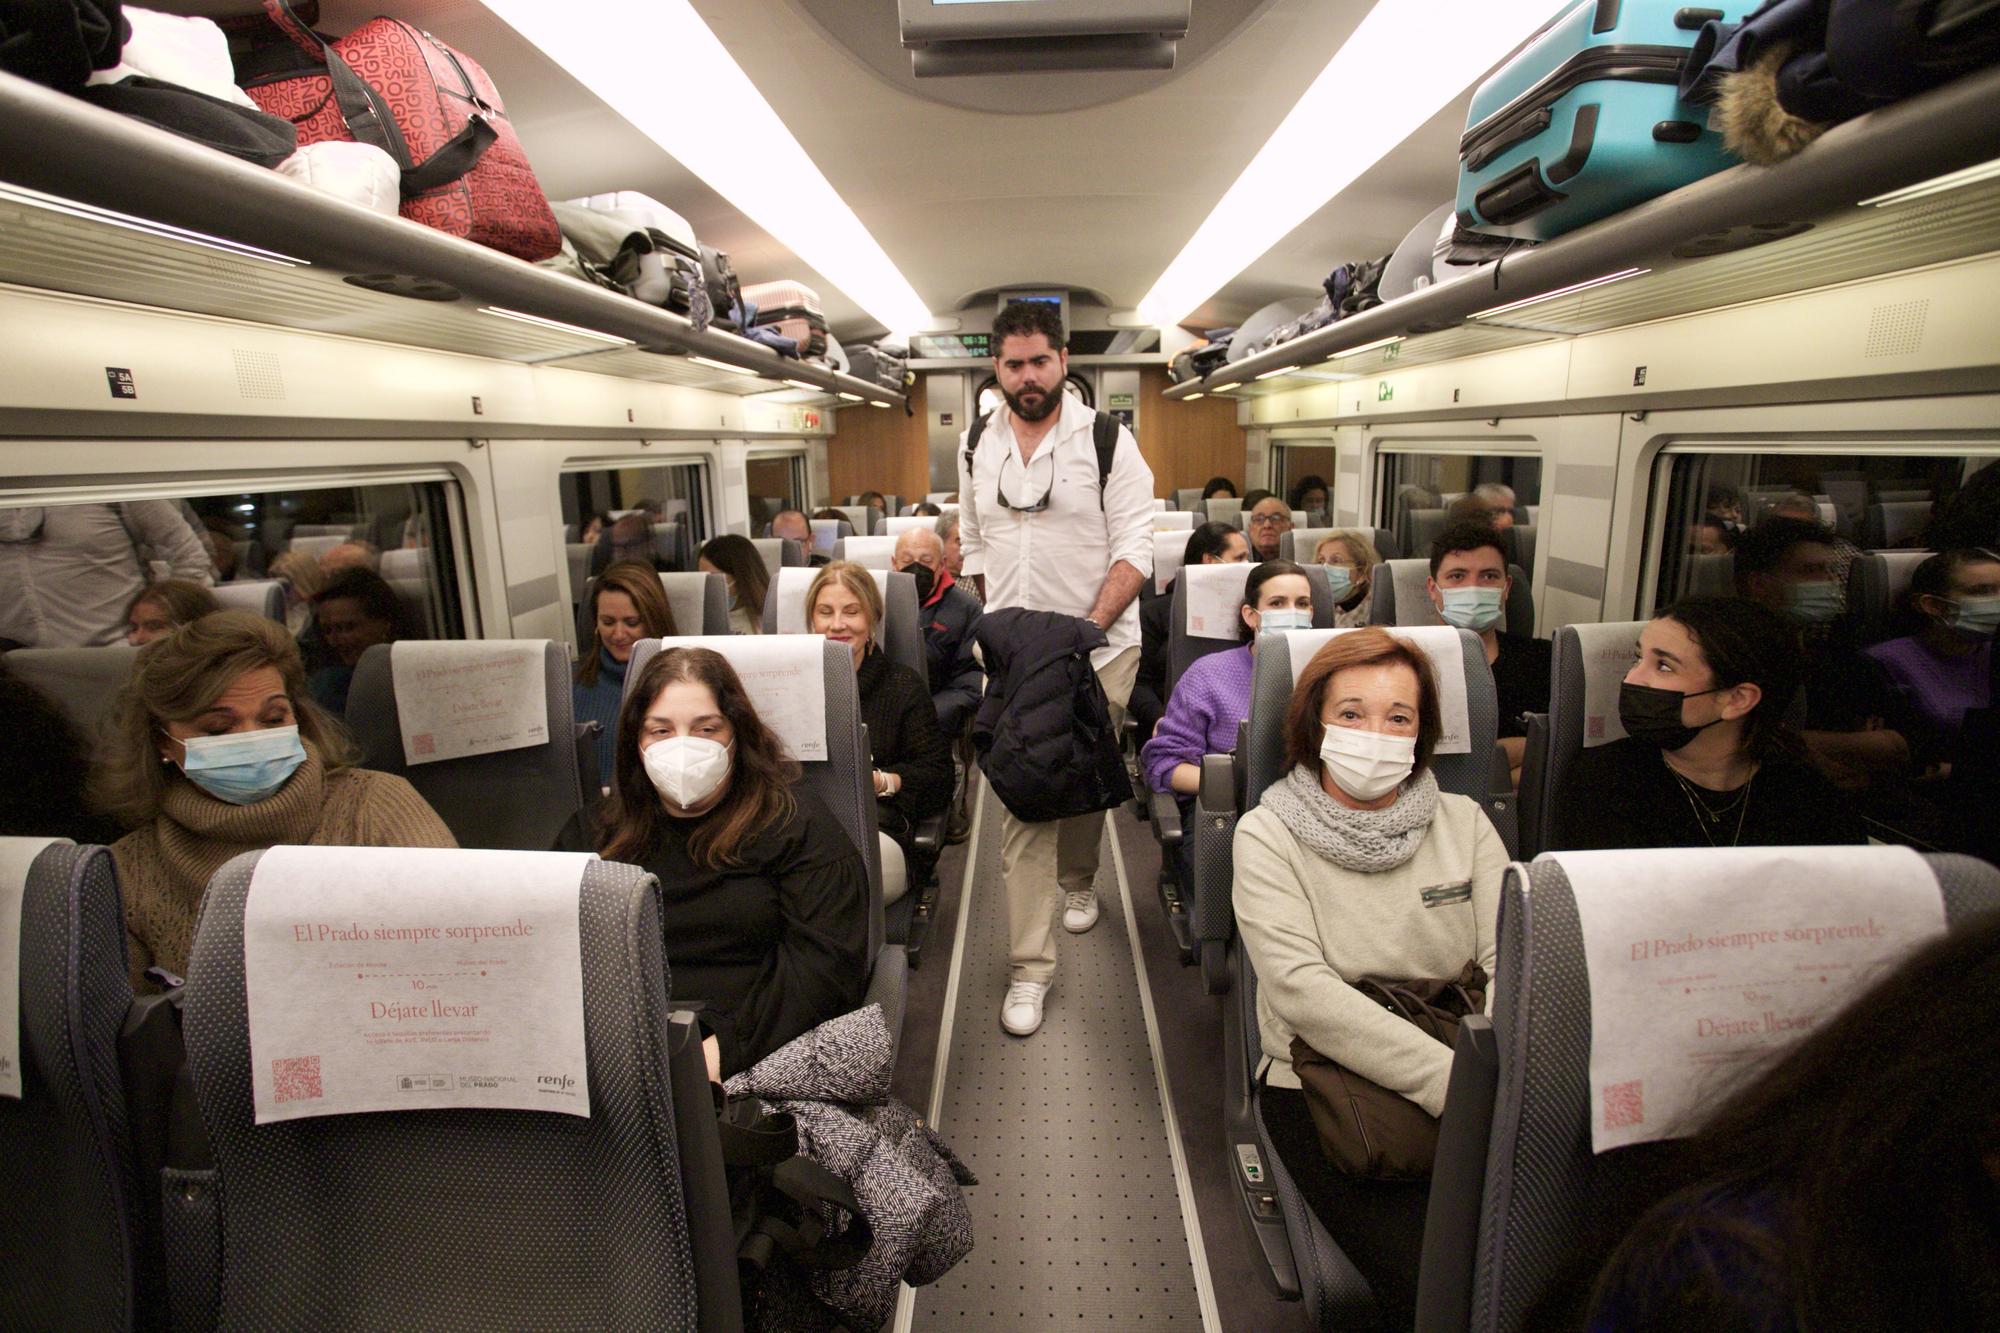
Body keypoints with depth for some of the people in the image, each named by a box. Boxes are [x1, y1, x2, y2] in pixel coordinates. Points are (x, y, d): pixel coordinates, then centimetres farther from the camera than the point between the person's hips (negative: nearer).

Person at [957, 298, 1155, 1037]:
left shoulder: (1107, 441, -4)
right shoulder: (976, 448, 7)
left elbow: (1134, 551, -9)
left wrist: (1088, 628, -20)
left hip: (1099, 651, -1)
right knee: (1023, 805, -3)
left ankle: (1077, 881, 46)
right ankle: (1030, 967, 4)